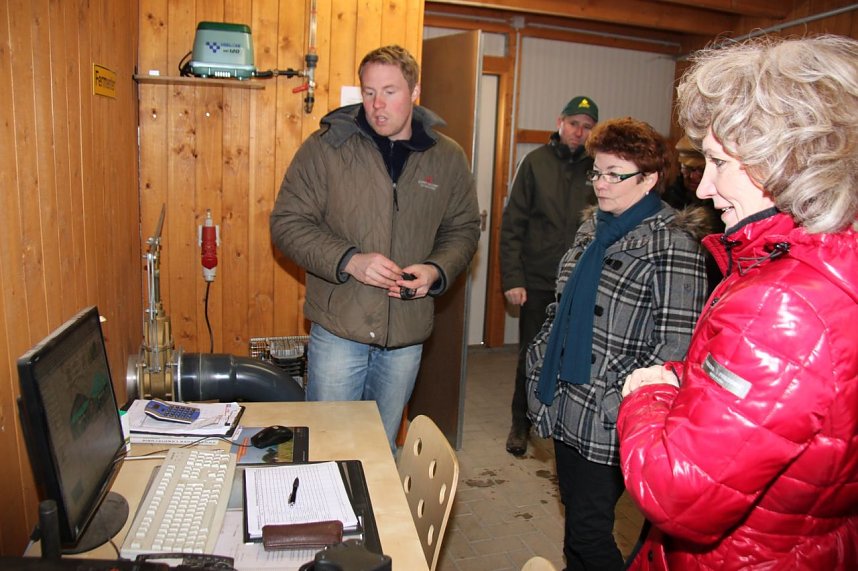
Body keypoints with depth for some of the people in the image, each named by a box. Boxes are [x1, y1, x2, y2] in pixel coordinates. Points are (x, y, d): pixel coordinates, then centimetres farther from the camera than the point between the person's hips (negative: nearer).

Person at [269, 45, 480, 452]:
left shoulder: (447, 157, 3)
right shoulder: (327, 146, -6)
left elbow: (463, 230, 11)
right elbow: (287, 222, -5)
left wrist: (437, 271, -10)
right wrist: (349, 261, -20)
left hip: (407, 334, 3)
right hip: (338, 329, -2)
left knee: (384, 449, 20)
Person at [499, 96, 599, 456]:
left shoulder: (597, 168, 2)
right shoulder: (537, 162, 0)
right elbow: (512, 224, -2)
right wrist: (512, 278, -8)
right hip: (538, 282, -1)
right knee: (531, 358, 9)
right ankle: (521, 424, 28)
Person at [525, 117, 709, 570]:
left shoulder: (672, 244, -15)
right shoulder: (594, 226, 9)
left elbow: (675, 345, -18)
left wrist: (613, 398, -19)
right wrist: (541, 358, 11)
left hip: (606, 421, -7)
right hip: (564, 405, 8)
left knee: (587, 531, 3)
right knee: (574, 513, 21)